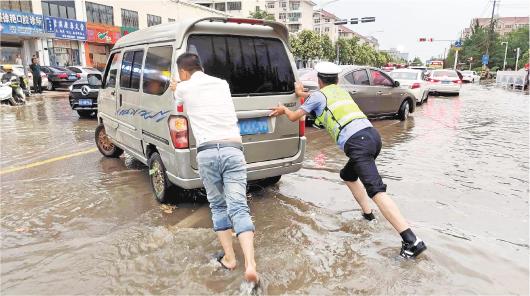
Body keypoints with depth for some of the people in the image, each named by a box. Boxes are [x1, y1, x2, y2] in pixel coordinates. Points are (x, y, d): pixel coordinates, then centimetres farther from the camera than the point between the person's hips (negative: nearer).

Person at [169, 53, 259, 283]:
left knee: (218, 207, 17)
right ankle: (250, 264, -15)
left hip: (207, 153, -2)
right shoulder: (222, 84, 21)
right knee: (239, 207, -2)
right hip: (233, 150, 2)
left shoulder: (184, 89, 11)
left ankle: (229, 257, 18)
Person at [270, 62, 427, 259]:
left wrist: (284, 109, 42)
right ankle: (368, 213, 27)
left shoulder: (318, 96, 10)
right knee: (348, 175, 30)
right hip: (372, 134, 8)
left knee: (376, 191, -15)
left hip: (357, 142, -8)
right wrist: (302, 93, 59)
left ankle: (412, 241, -23)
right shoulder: (341, 91, 29)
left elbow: (294, 117, 22)